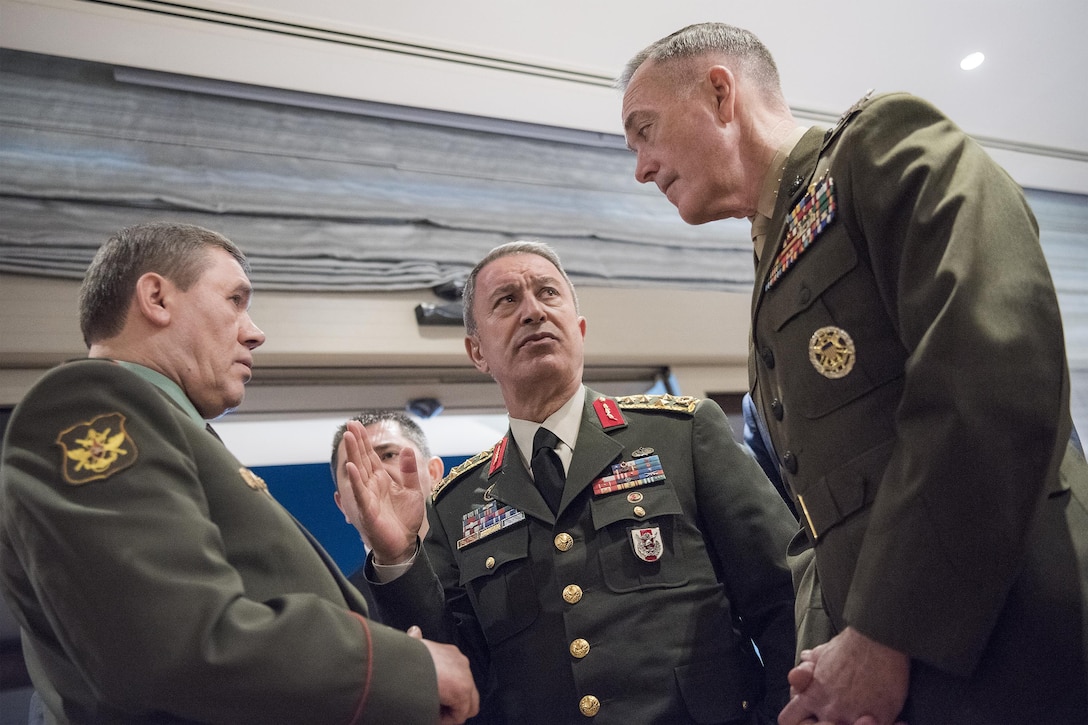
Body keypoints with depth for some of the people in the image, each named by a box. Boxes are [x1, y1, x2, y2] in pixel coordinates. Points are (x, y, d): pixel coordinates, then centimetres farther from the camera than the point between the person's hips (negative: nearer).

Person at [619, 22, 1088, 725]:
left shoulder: (885, 140, -5)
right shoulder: (778, 286, 17)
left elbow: (999, 367, -20)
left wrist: (886, 635, -18)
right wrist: (824, 658, 1)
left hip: (1012, 649, -7)